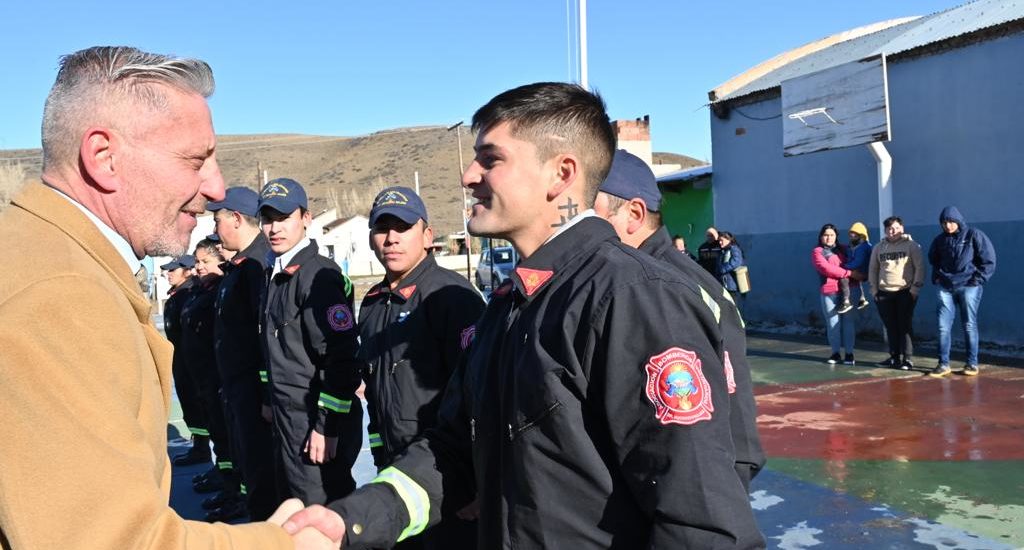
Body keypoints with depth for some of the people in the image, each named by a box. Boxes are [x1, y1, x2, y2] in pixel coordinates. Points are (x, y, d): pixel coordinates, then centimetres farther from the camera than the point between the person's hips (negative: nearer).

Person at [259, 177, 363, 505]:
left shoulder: (319, 276, -16)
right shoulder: (275, 276, 13)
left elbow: (343, 358, -22)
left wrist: (328, 426, -21)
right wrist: (271, 401, 20)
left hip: (319, 421, -9)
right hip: (287, 417, 9)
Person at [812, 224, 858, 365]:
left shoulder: (843, 249, 18)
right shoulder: (817, 252, 5)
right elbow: (825, 268, -10)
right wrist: (848, 273, -14)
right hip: (829, 291, -3)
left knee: (847, 321, -1)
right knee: (833, 323, 1)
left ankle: (849, 354, 4)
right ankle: (835, 353, 11)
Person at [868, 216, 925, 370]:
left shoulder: (911, 245, 0)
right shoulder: (878, 248, 11)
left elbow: (920, 267, -4)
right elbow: (872, 269, 17)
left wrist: (916, 287, -10)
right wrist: (874, 289, 10)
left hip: (905, 292, -4)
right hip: (884, 293, 4)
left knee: (905, 326, -6)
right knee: (890, 327, 6)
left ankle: (907, 359, -3)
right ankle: (894, 356, 16)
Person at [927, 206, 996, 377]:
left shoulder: (974, 235, -3)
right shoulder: (940, 240, 10)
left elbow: (989, 260, -4)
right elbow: (933, 260, 27)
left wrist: (978, 280, -9)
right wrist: (936, 278, 13)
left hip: (968, 286, -4)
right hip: (945, 288, 4)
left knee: (969, 325, 0)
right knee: (943, 326, -1)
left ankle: (972, 364, 8)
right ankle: (943, 364, 4)